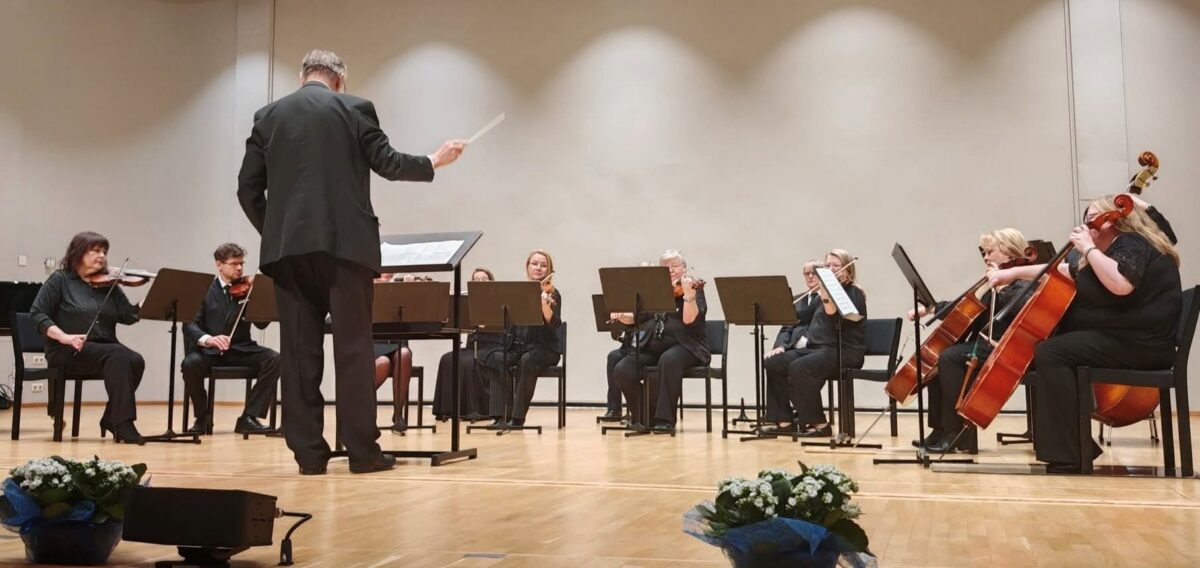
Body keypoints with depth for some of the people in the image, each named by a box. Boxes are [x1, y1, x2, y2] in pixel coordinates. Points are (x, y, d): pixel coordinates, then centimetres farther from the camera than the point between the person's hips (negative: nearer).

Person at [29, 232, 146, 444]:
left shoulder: (108, 284, 12)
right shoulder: (60, 280, 2)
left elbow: (129, 316, 0)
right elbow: (37, 314, -7)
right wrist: (64, 337, -22)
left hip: (106, 349, 4)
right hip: (68, 351, -4)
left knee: (136, 360, -27)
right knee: (118, 354, -32)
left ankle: (112, 418, -10)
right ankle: (123, 424, -33)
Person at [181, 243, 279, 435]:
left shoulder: (248, 289, 9)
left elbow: (262, 323, 0)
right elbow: (189, 325, -7)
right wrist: (207, 339, -28)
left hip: (241, 350, 2)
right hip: (210, 351, -1)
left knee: (274, 359, -24)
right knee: (191, 363, -33)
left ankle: (249, 418, -18)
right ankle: (202, 418, -8)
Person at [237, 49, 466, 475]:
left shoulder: (268, 116, 12)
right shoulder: (354, 109, 2)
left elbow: (248, 188, 10)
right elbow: (388, 164, 1)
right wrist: (434, 161, 17)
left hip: (288, 248, 3)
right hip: (344, 242, -3)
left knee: (298, 350, 5)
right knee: (353, 348, 0)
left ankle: (308, 452, 5)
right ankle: (362, 450, 2)